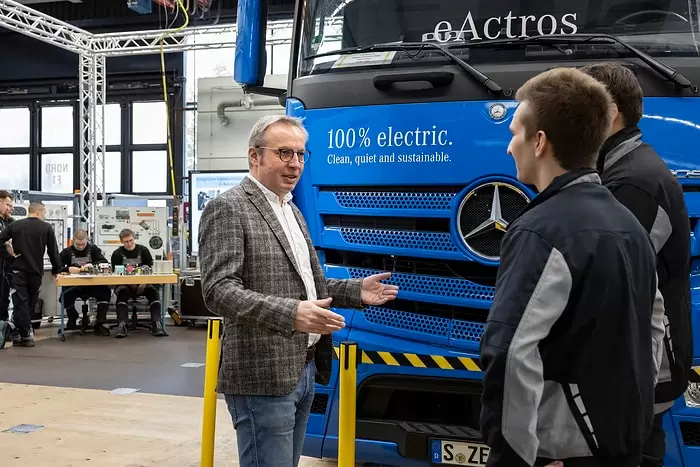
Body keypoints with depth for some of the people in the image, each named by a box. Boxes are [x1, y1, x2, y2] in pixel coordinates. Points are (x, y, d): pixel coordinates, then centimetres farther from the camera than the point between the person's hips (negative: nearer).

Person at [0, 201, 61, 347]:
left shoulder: (14, 225, 2)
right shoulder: (46, 227, -2)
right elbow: (53, 251, 0)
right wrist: (56, 270, 9)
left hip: (18, 270, 0)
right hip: (36, 271, 0)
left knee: (20, 303, 1)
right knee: (31, 303, 14)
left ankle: (27, 335, -4)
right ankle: (25, 332, 17)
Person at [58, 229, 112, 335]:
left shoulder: (93, 249, 10)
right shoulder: (67, 252, 9)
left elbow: (106, 263, -2)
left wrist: (92, 265, -21)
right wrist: (68, 269, -21)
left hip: (92, 284, 0)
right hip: (73, 285, 0)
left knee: (105, 291, -29)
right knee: (65, 295, -32)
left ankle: (99, 324, -18)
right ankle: (73, 319, -1)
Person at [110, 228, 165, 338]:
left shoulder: (143, 250, 8)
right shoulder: (117, 254, 5)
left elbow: (151, 269, 4)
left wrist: (144, 282, -15)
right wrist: (130, 283, -18)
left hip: (142, 283, 1)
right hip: (124, 284, -1)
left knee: (153, 292, -27)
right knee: (122, 293, -33)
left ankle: (157, 324, -35)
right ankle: (122, 325, -41)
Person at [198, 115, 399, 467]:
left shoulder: (291, 210, 17)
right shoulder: (228, 208, -11)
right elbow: (218, 291, -22)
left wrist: (356, 291, 6)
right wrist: (289, 314, -34)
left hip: (303, 369, 9)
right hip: (264, 376, -9)